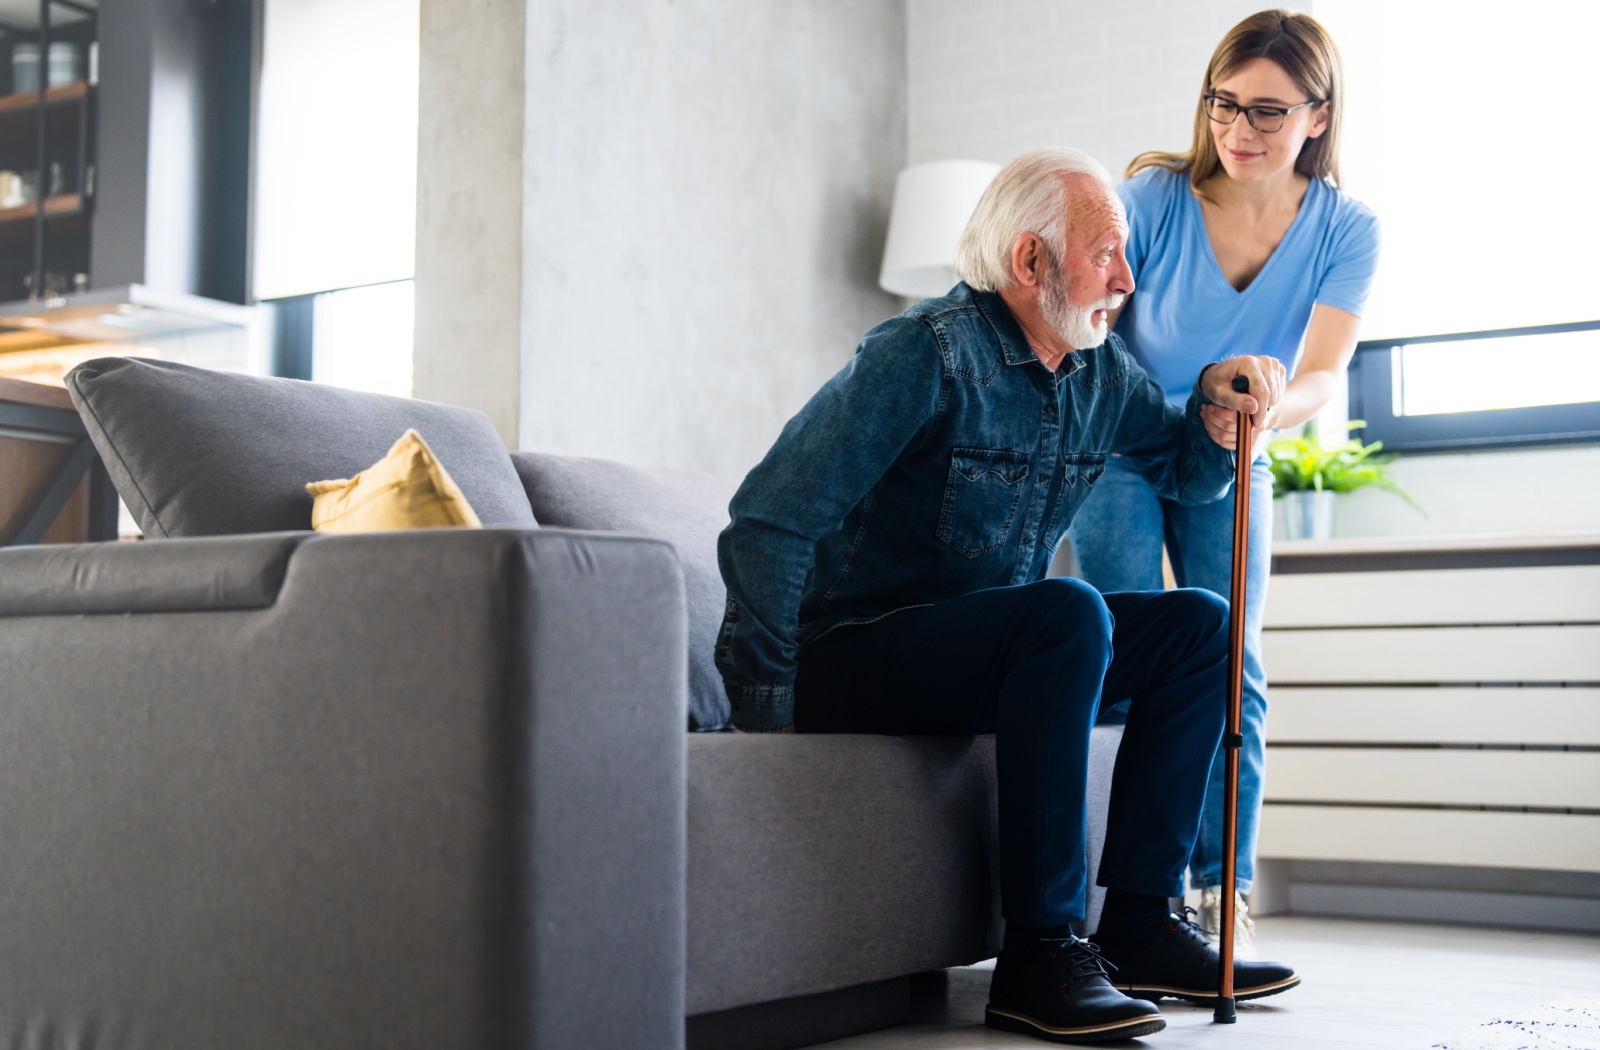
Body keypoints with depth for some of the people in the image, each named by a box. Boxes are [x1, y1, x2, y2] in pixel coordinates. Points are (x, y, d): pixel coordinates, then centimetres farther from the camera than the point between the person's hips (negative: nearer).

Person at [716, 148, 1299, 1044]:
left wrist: (1217, 408, -2)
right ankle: (1037, 954, -28)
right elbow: (769, 522, -24)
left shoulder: (1104, 372, 6)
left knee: (1198, 624, 1)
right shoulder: (928, 355, -19)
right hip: (851, 658, -8)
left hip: (987, 649, 9)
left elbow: (1189, 474, 22)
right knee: (1069, 613, -31)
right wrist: (768, 709, -24)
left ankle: (1139, 922, -1)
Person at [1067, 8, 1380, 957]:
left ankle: (1223, 896, 3)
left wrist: (1268, 406, -46)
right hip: (1122, 452, -2)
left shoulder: (1345, 231, -13)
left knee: (1233, 668, -4)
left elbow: (1323, 379, -23)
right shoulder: (1156, 197, -20)